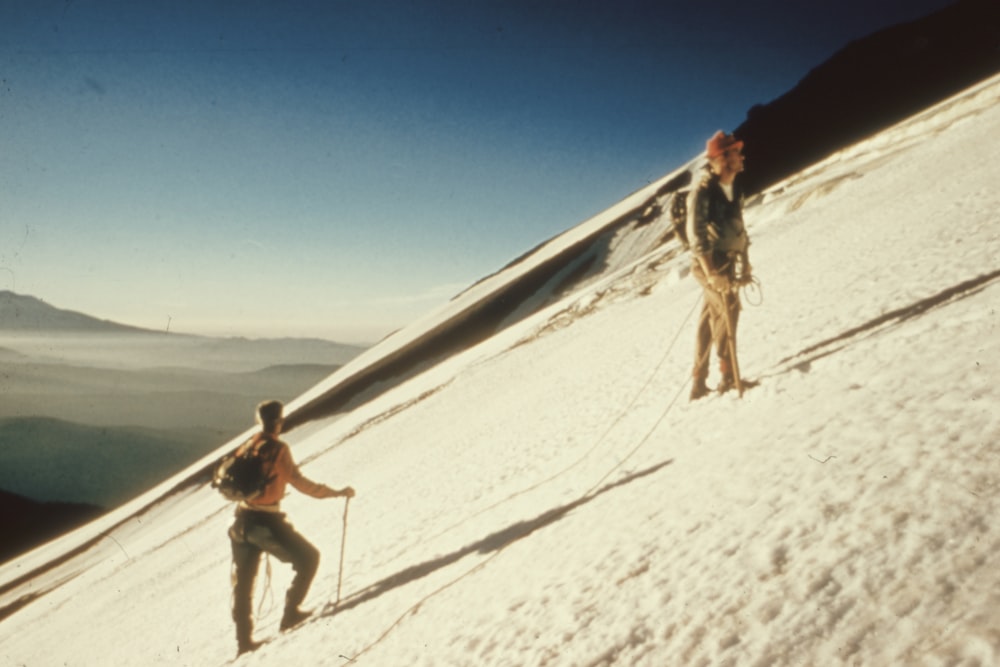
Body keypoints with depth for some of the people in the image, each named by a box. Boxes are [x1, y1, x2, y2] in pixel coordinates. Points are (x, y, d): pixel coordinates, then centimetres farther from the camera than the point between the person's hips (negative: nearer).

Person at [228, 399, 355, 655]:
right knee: (309, 557, 13)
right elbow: (298, 481, -16)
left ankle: (243, 640, 22)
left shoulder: (247, 447, 7)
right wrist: (337, 492, -9)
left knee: (243, 583, 16)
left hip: (242, 521, 7)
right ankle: (290, 612, 12)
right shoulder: (278, 449, -12)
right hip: (267, 522, -7)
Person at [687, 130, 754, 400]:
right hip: (710, 263, -8)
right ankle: (728, 375, -15)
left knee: (709, 319, 11)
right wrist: (711, 271, -27)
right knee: (728, 308, -20)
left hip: (728, 261, 8)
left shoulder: (734, 189, 12)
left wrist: (744, 263, 15)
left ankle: (699, 383, 19)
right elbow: (695, 234, -20)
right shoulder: (703, 192, -14)